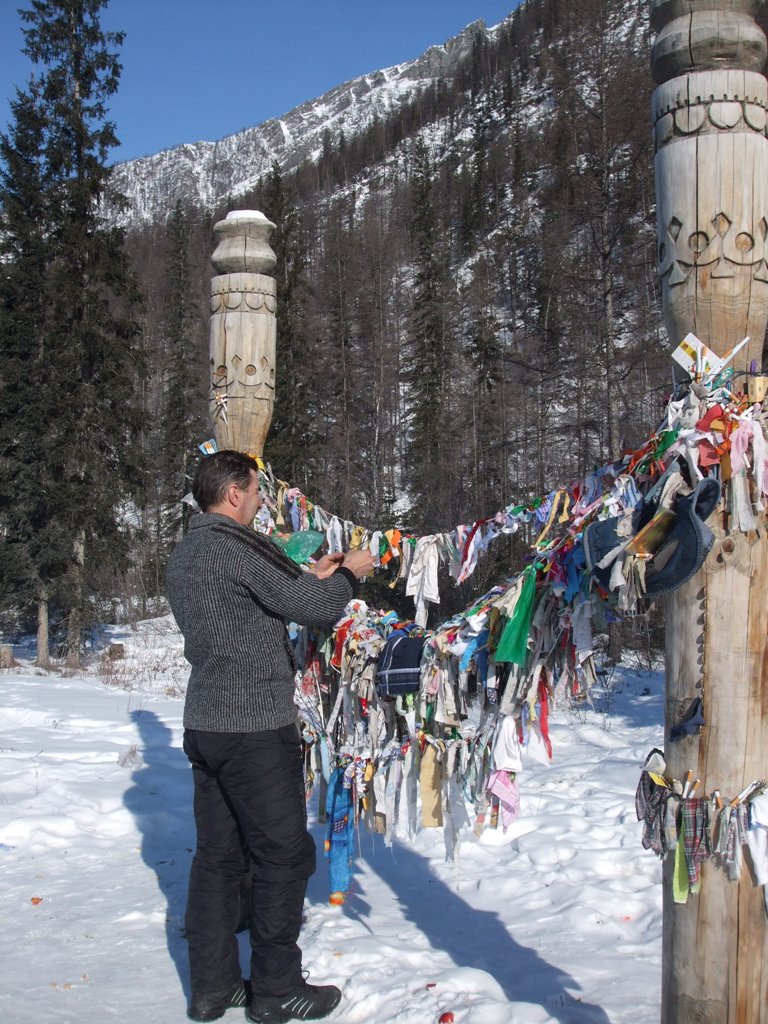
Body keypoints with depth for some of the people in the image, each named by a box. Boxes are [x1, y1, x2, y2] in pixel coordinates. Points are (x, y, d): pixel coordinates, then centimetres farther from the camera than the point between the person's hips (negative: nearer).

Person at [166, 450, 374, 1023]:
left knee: (219, 853, 13)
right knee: (284, 854, 2)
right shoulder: (237, 547, -16)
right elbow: (311, 610, -13)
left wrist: (314, 579, 18)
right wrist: (348, 576, 5)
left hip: (205, 723, 9)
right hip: (256, 728, -9)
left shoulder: (186, 554, 13)